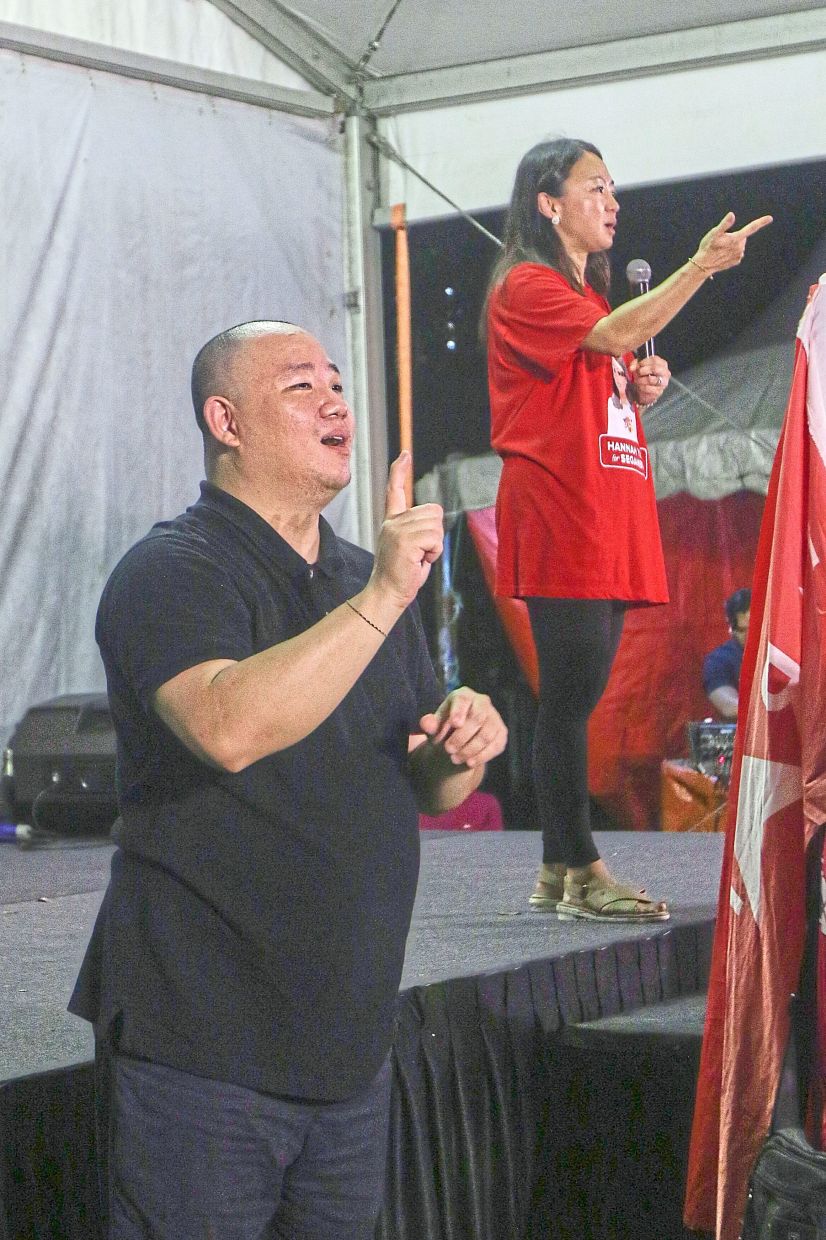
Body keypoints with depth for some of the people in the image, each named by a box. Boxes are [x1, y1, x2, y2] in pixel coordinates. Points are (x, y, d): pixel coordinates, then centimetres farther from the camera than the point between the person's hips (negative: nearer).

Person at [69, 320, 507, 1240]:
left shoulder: (368, 579, 14)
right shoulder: (172, 571, -10)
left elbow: (424, 790, 20)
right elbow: (230, 729, -31)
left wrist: (459, 752, -3)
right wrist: (380, 601, -31)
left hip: (350, 1043, 7)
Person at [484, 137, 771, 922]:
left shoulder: (587, 292, 24)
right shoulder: (526, 287, -6)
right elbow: (618, 335, -21)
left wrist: (642, 388, 10)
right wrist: (700, 266, -20)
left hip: (609, 519, 9)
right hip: (559, 517, -9)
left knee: (576, 698, 8)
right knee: (572, 696, -11)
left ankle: (557, 873, 11)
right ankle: (580, 870, -8)